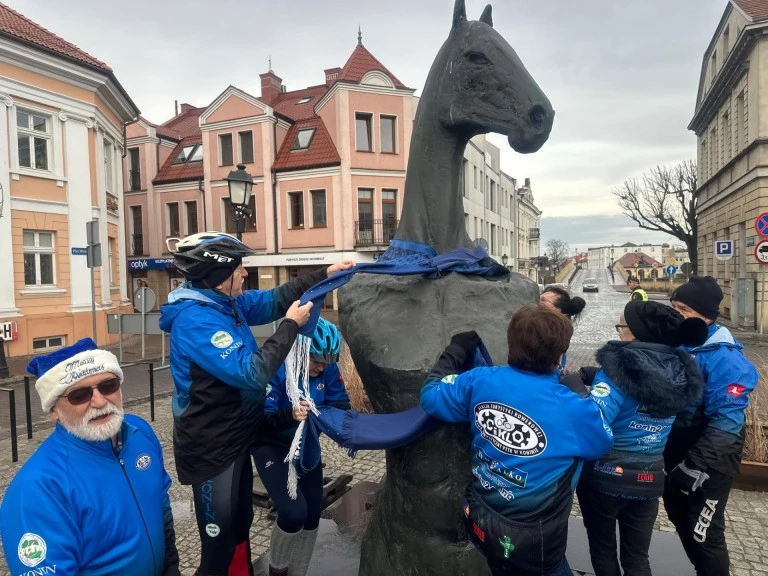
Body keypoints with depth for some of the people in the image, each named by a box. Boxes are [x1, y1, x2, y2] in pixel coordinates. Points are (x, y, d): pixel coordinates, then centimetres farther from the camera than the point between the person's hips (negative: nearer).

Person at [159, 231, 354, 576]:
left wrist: (325, 274, 7)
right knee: (219, 544, 7)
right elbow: (251, 373, -32)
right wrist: (290, 325, -23)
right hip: (212, 449, -9)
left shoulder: (225, 302, 1)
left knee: (240, 525, 25)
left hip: (235, 439, 9)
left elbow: (274, 299, 11)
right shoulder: (195, 320, -27)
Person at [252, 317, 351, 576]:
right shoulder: (276, 367, -27)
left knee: (312, 515, 5)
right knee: (294, 512, -20)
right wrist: (290, 414, -48)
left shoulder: (328, 370, -13)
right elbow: (260, 420, -28)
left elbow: (341, 405, -6)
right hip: (272, 446, -5)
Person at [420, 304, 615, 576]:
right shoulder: (572, 408, -23)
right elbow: (604, 440, -1)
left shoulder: (479, 380, -16)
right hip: (534, 541, -3)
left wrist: (455, 350, 9)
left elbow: (431, 396, -2)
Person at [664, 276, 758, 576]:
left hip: (709, 460, -7)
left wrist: (696, 464, -27)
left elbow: (726, 419, -26)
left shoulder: (724, 358, -23)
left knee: (703, 531, 5)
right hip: (676, 449, 8)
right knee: (680, 518, 22)